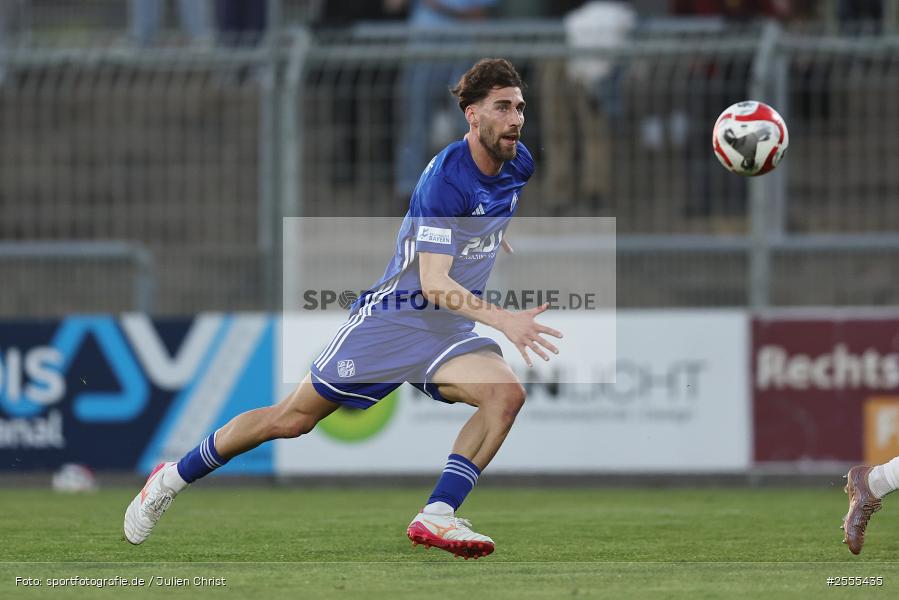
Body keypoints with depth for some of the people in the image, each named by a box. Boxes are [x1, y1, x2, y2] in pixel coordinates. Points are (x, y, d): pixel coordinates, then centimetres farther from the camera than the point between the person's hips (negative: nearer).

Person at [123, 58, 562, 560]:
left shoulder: (518, 164, 0)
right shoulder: (447, 178, -24)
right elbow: (433, 283, -31)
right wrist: (503, 321, -39)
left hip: (451, 331, 6)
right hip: (392, 318, -6)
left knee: (507, 393, -24)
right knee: (295, 418, 3)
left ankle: (436, 517, -24)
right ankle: (174, 477, 23)